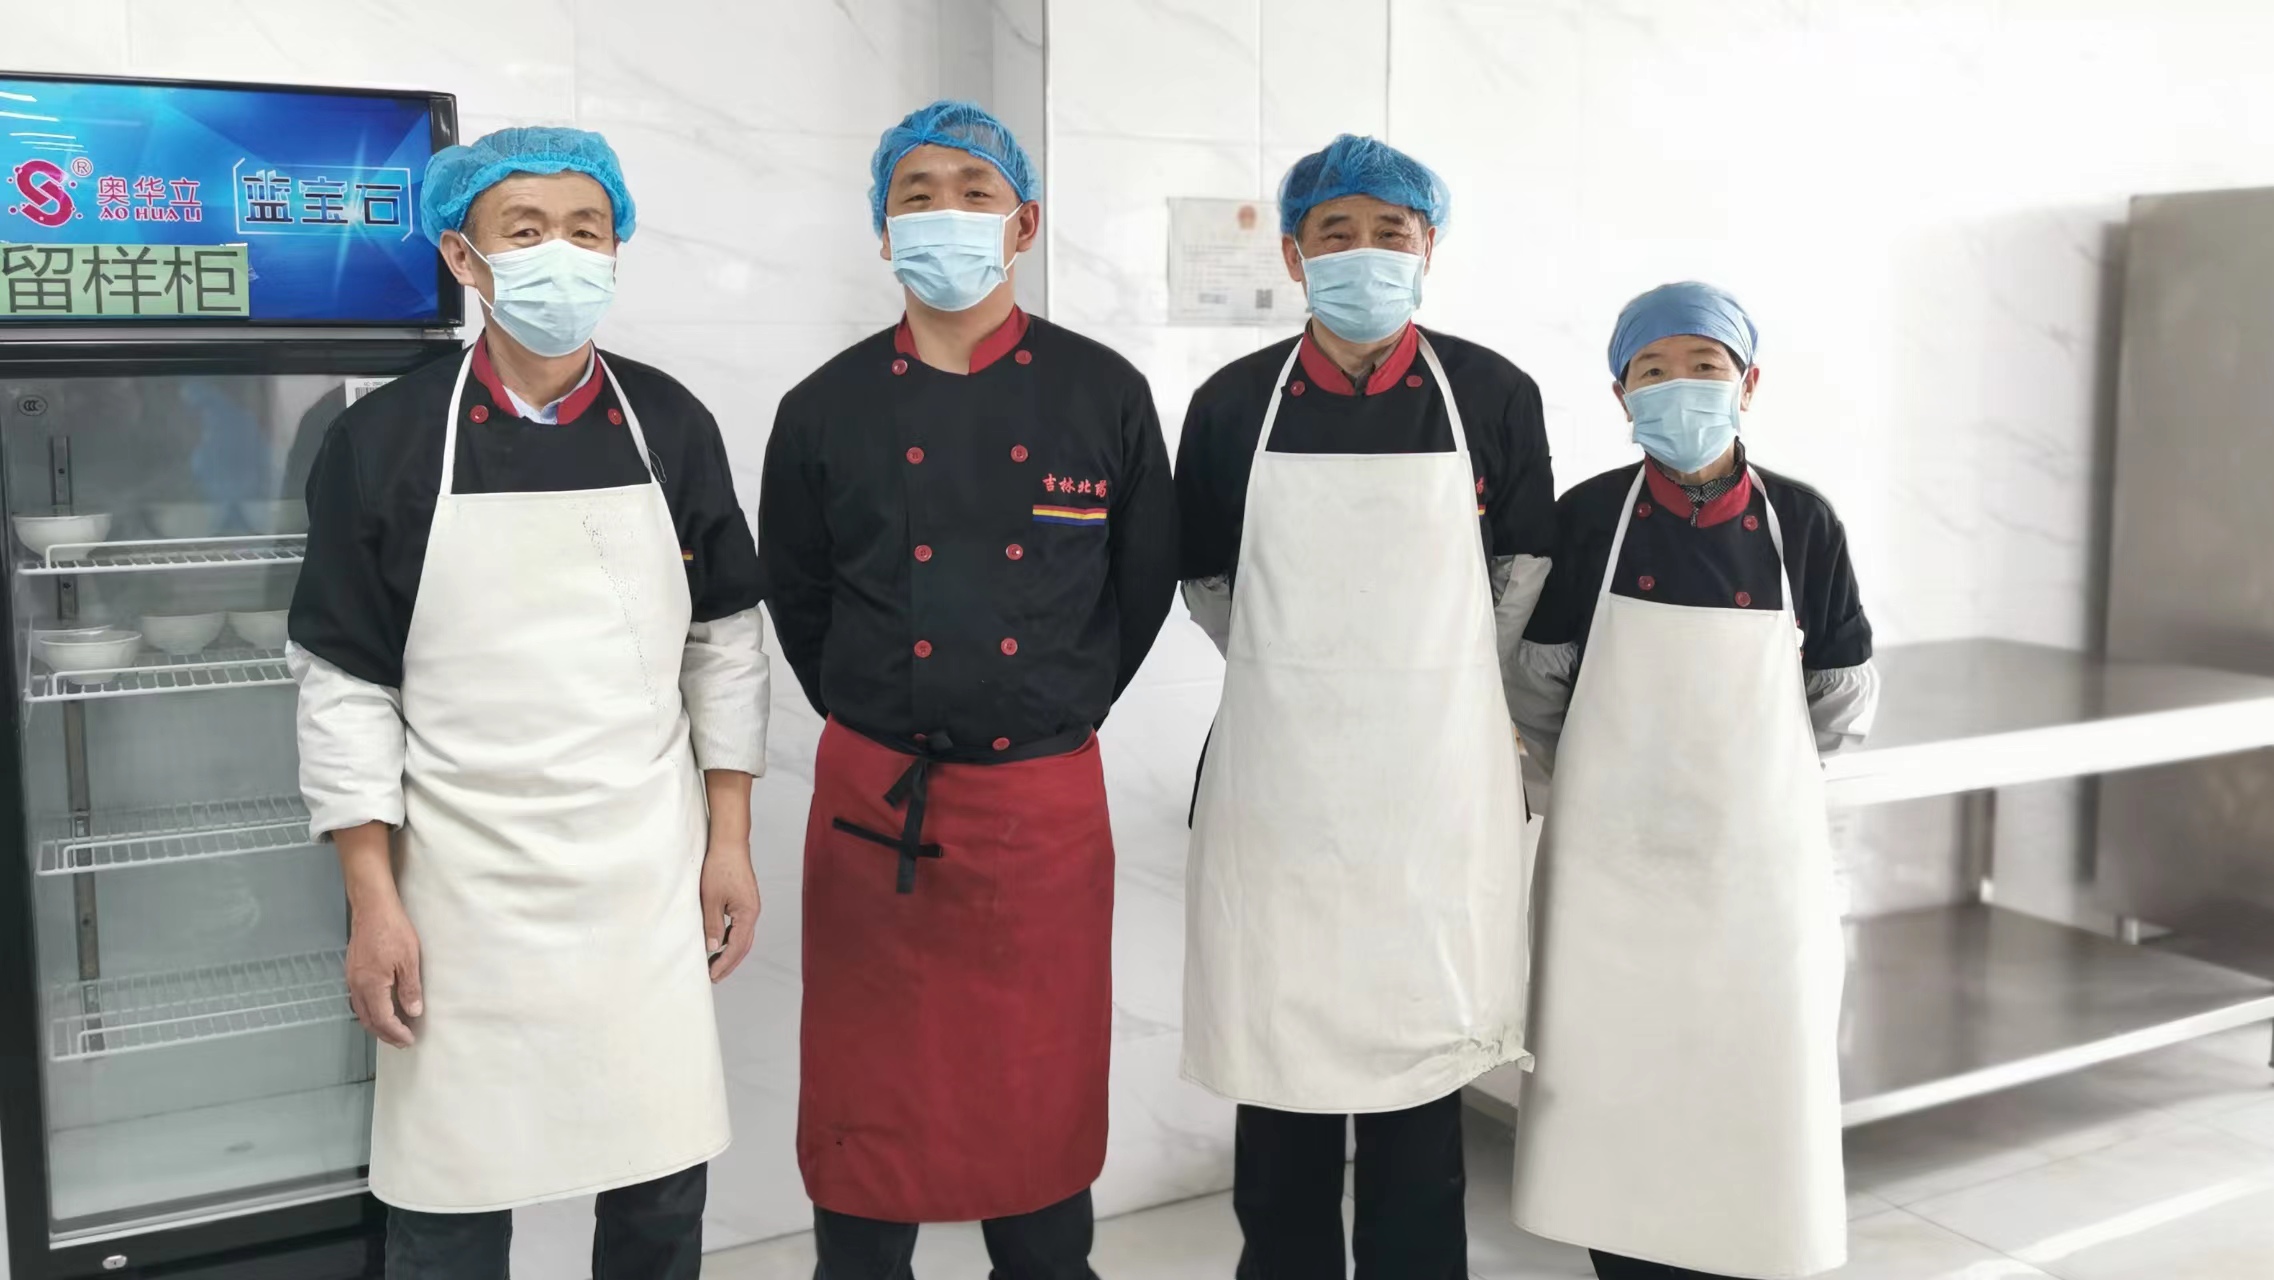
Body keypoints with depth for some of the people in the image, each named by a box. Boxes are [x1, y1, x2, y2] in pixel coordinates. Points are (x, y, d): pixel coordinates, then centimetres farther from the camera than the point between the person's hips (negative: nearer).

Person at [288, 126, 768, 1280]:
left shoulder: (672, 428, 3)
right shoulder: (383, 441, -4)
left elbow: (721, 645, 8)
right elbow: (346, 686, -3)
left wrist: (730, 842, 5)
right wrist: (372, 904, -6)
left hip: (649, 870, 2)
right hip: (462, 881, -2)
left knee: (662, 1183, 9)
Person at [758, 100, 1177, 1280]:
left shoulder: (1105, 395, -3)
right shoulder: (827, 408, -1)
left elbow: (1144, 584, 7)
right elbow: (795, 600, 10)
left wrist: (1059, 713, 10)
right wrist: (878, 722, 11)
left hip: (1047, 803, 0)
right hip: (873, 805, 1)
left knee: (1041, 1096, 13)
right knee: (870, 1099, 11)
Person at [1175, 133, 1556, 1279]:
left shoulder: (1492, 394, -2)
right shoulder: (1233, 404, -1)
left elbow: (1524, 561, 9)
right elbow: (1206, 580, 9)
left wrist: (1443, 679, 6)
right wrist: (1298, 679, 6)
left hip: (1436, 773, 0)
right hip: (1278, 771, 1)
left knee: (1421, 1051, 8)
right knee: (1279, 1057, 8)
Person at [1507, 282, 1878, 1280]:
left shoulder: (1800, 522, -3)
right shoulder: (1587, 518, -5)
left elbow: (1845, 702, 6)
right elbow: (1538, 687, 4)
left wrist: (1737, 769, 11)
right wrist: (1614, 780, 10)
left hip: (1758, 851, 1)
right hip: (1613, 855, 0)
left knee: (1762, 1082, 6)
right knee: (1615, 1083, 7)